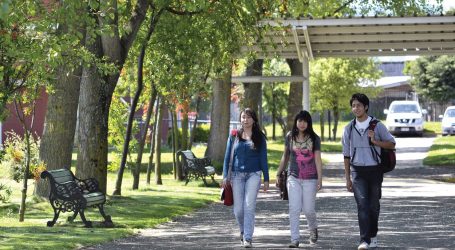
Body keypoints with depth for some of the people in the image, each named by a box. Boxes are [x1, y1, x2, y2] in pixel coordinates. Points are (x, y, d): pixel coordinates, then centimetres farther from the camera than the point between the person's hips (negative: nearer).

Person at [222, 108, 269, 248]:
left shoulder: (259, 137, 5)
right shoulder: (234, 136, 7)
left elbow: (263, 159, 6)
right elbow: (227, 157, 9)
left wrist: (266, 179, 3)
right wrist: (225, 176, 0)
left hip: (253, 174, -1)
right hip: (237, 174, 2)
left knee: (249, 206, -14)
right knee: (238, 209, 1)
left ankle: (248, 238, -12)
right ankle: (243, 231, 29)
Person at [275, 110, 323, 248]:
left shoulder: (314, 138, -2)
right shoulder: (290, 137, 5)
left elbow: (318, 159, -4)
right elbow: (285, 157, 14)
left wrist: (320, 179, -11)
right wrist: (278, 174, 15)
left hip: (310, 179, -2)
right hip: (293, 178, 2)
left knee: (308, 209, 1)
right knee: (294, 209, -6)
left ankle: (313, 229, 32)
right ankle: (295, 239, -4)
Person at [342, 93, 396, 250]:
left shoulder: (377, 125, 0)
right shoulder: (349, 128, 6)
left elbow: (391, 144, 3)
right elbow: (347, 155, 10)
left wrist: (375, 141, -15)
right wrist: (347, 178, 7)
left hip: (375, 169, 0)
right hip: (358, 171, 0)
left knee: (373, 205, 7)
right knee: (362, 204, -13)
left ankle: (373, 235, 26)